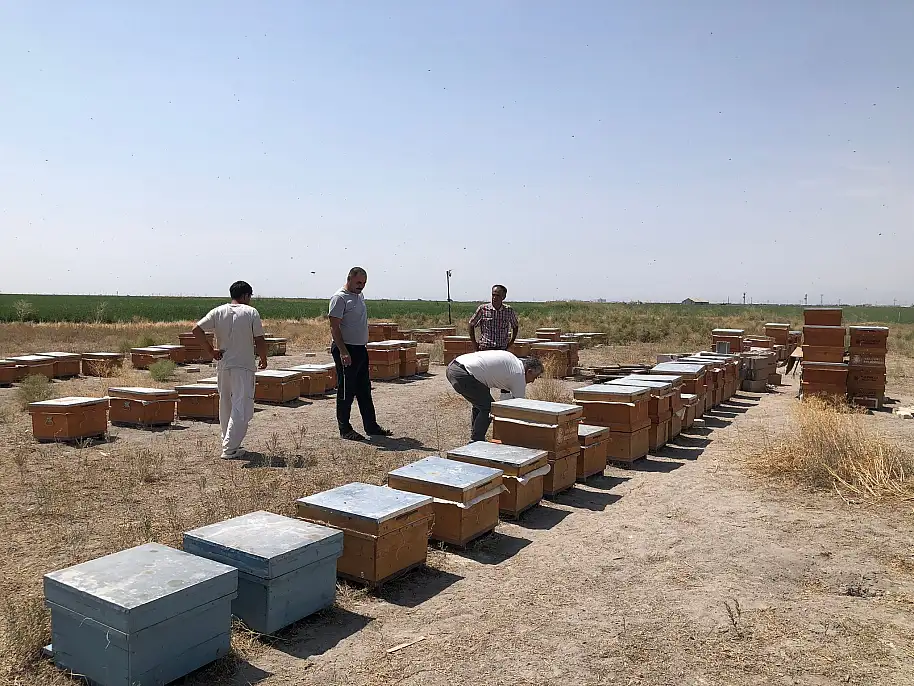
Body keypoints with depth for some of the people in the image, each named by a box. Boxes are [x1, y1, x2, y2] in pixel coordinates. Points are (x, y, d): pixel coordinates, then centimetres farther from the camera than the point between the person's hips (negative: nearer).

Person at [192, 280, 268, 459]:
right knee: (241, 408, -2)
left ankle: (230, 444, 24)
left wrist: (211, 351, 2)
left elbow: (197, 330, -5)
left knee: (225, 406, 16)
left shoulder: (218, 312, 4)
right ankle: (230, 448, -7)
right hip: (244, 367, -5)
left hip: (223, 366, 5)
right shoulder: (251, 312, -5)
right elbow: (260, 341, -7)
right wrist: (263, 359, 9)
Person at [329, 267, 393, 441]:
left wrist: (363, 346, 18)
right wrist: (343, 351, -25)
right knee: (346, 391, -1)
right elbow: (334, 327, -18)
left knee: (364, 391, 14)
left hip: (361, 349, 9)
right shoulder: (340, 298, -12)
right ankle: (345, 429, 8)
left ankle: (371, 426, 21)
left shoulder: (360, 296, 15)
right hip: (346, 350, -9)